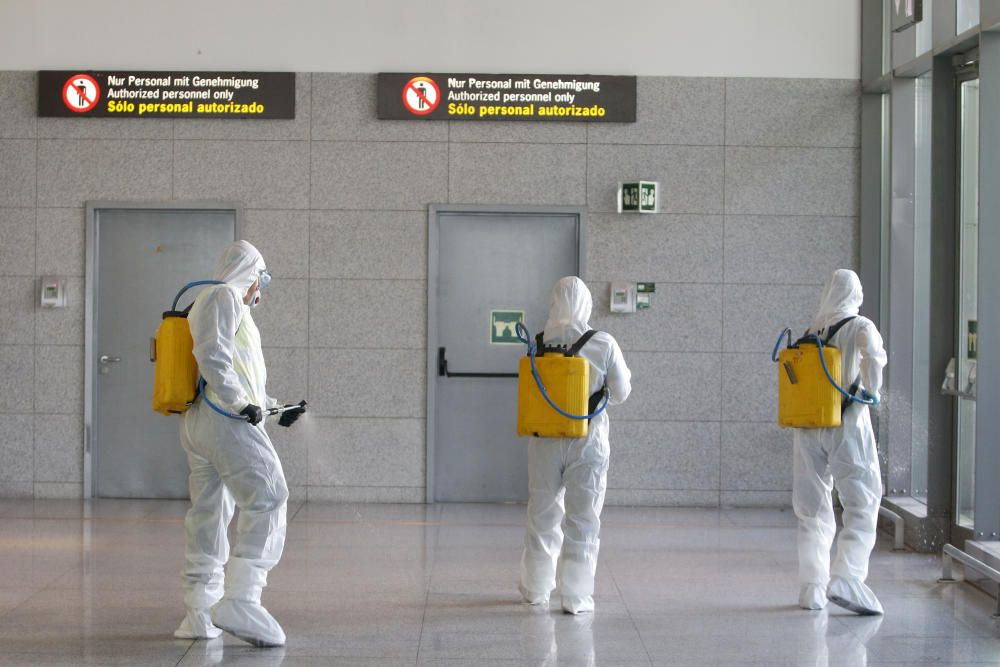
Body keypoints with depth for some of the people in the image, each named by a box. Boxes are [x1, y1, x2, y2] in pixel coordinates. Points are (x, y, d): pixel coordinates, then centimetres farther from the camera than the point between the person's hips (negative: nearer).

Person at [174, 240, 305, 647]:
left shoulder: (205, 302, 28)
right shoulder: (224, 296, -2)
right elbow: (212, 354, -18)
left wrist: (273, 409, 27)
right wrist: (242, 403, -17)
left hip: (197, 422, 11)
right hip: (226, 420, -11)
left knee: (207, 514, 12)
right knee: (266, 500, -15)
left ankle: (199, 614, 15)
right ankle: (240, 601, -25)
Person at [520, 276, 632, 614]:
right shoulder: (604, 345, -11)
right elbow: (619, 393, -4)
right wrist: (627, 377, 17)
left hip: (545, 438, 2)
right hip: (588, 439, -2)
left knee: (543, 513, 17)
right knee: (583, 517, 6)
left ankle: (536, 588, 28)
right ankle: (576, 596, 6)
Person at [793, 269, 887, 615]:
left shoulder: (811, 331, 11)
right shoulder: (860, 327, -2)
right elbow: (873, 355, -22)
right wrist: (870, 393, -8)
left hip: (809, 428, 4)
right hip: (848, 425, -4)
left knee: (813, 511, 11)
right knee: (862, 507, 0)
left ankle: (812, 588, 10)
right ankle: (845, 578, -16)